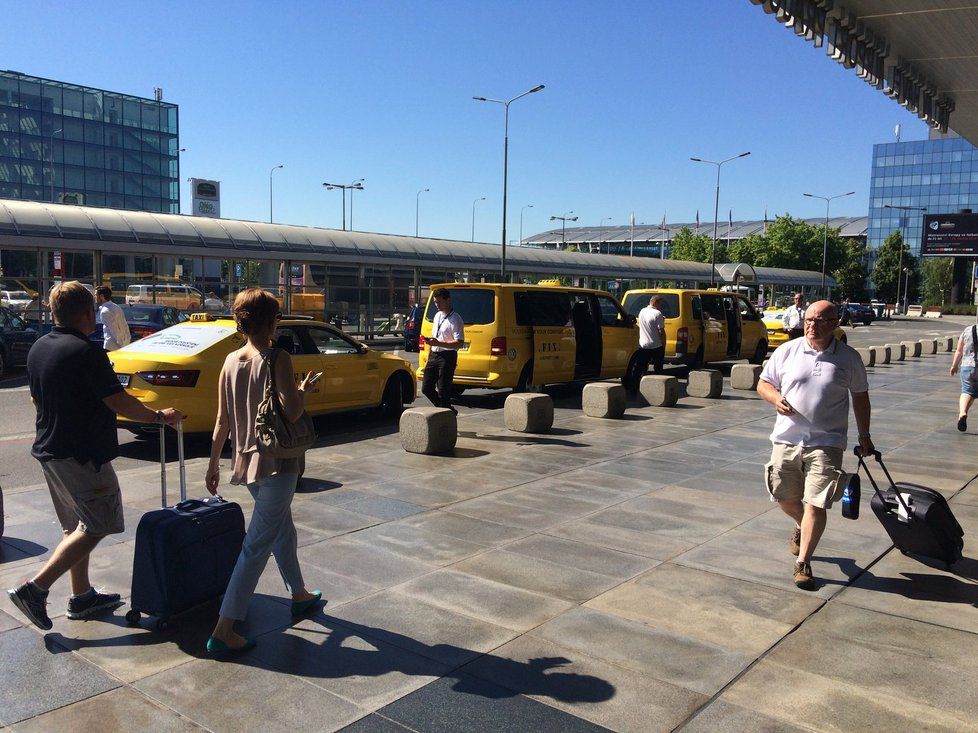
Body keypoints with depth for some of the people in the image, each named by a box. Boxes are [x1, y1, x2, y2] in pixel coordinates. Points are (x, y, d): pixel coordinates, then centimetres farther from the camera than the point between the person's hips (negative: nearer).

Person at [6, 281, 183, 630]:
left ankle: (82, 596, 24)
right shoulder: (86, 352, -19)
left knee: (76, 526, 18)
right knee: (96, 526, -1)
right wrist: (159, 417, -5)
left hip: (48, 450, 10)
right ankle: (35, 588, -6)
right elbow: (119, 402, -19)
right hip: (81, 455, -9)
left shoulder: (38, 348, 8)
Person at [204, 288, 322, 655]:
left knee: (283, 527, 25)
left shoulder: (231, 361, 3)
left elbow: (222, 421, 6)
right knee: (258, 545, -3)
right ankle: (224, 631, -3)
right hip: (276, 463, -8)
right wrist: (303, 389, -2)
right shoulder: (277, 358, -16)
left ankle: (299, 595, 42)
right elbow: (291, 413, -22)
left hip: (245, 460, 8)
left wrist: (213, 464, 14)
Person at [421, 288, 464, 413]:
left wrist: (439, 343, -25)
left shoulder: (455, 319, -11)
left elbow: (459, 343, -19)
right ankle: (448, 409, 22)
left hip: (447, 357, -9)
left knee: (443, 391, -7)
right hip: (434, 355, 9)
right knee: (426, 388, 8)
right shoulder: (437, 316, 15)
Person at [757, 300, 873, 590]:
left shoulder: (849, 358, 1)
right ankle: (802, 527, 46)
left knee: (815, 506, -7)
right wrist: (775, 398, -13)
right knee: (785, 498, 13)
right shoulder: (786, 351, 2)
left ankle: (803, 563, 6)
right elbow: (763, 383, 9)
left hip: (826, 443, -2)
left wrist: (864, 436, 16)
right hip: (786, 439, 2)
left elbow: (860, 397, 13)